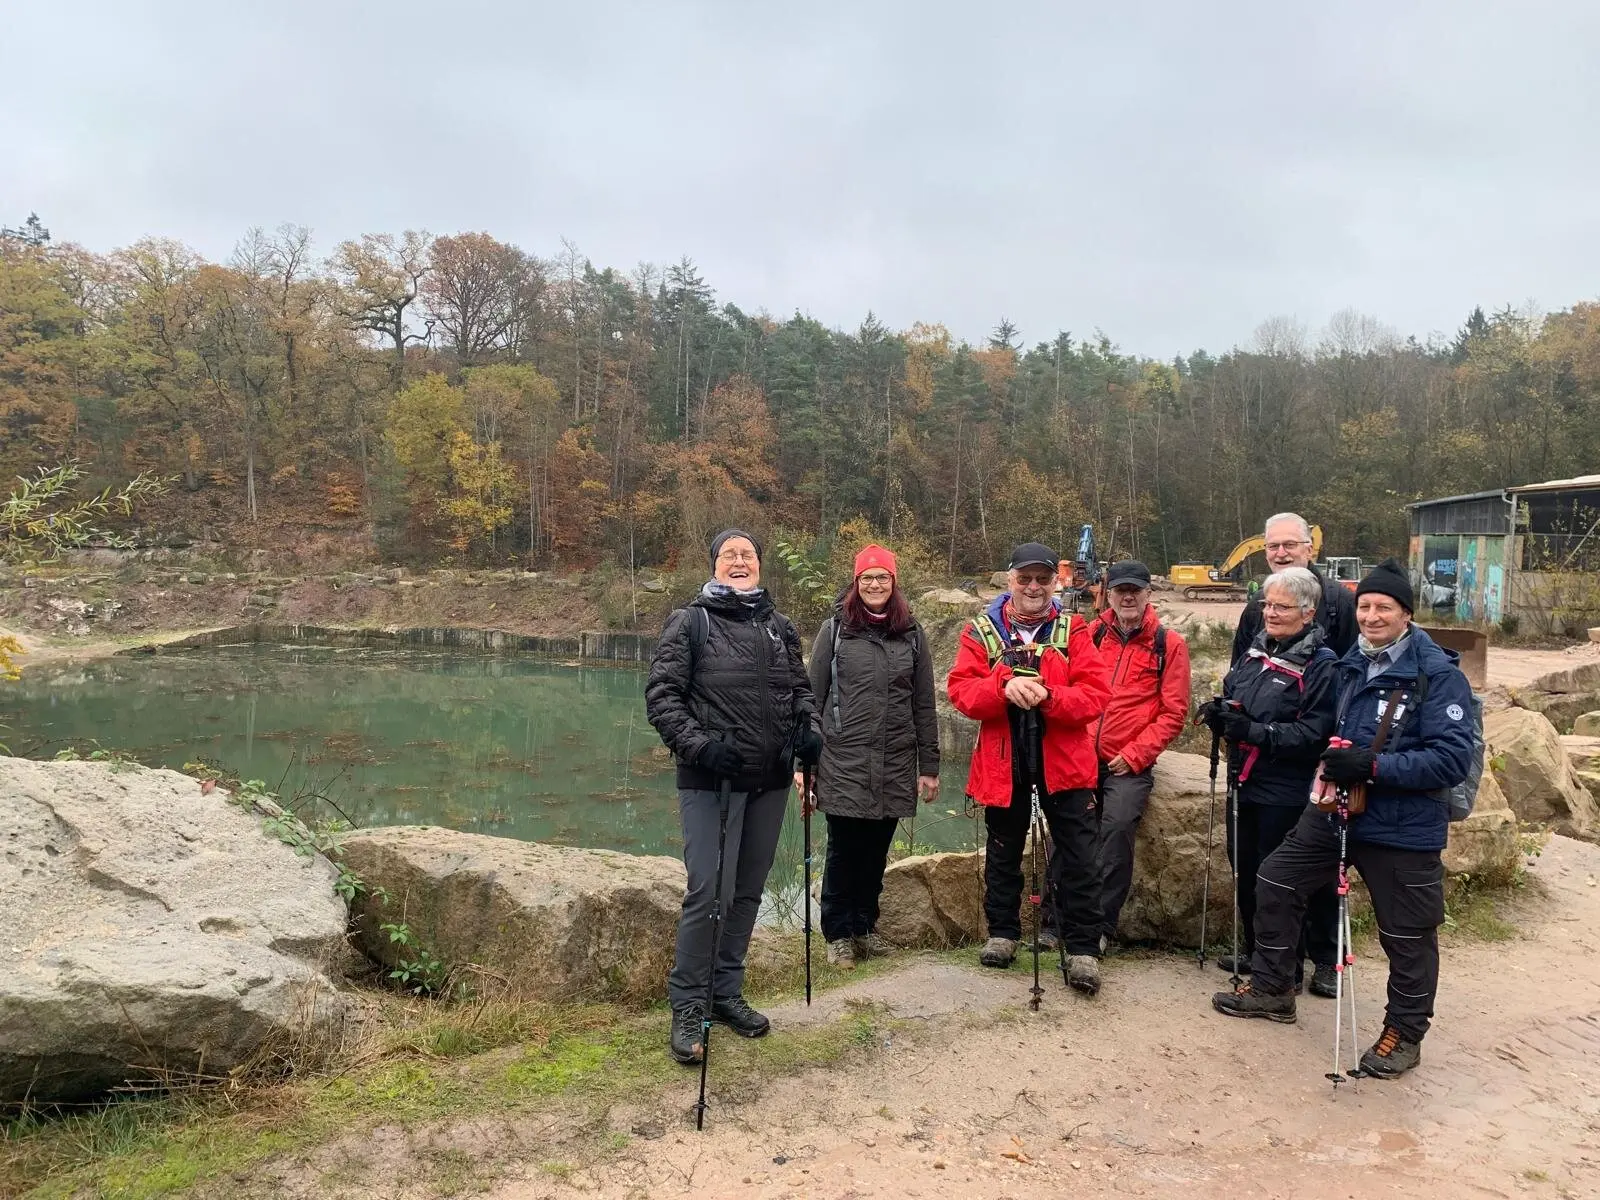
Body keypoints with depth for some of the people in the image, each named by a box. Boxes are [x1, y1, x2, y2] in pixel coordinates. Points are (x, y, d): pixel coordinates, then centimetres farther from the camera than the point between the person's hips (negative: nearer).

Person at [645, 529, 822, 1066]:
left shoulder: (779, 627, 11)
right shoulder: (690, 621, -2)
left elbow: (801, 688, 19)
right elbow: (661, 694, -7)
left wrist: (809, 728, -1)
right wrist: (697, 744, -20)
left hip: (770, 781, 5)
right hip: (710, 781, -5)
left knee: (748, 891, 12)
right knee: (707, 891, -9)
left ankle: (727, 993, 28)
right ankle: (687, 1007, 7)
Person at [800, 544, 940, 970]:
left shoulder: (911, 635, 8)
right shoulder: (835, 630, 2)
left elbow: (924, 706, 10)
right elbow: (813, 698, 2)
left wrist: (929, 766, 8)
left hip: (895, 767, 2)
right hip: (843, 763, -2)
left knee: (876, 851, 10)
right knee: (844, 850, 2)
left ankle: (865, 926, 27)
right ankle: (839, 934, 17)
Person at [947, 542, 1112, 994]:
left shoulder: (1073, 631, -1)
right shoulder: (981, 630, 1)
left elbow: (1096, 693, -10)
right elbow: (960, 688, -9)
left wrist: (1048, 697, -26)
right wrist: (1005, 688, -26)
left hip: (1064, 761, -1)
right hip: (1004, 763, 1)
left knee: (1078, 859, 2)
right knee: (1003, 852, 16)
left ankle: (1082, 949, 13)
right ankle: (1002, 932, 33)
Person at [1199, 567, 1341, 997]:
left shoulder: (1321, 664, -13)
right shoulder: (1255, 651, 9)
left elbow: (1314, 733, -20)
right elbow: (1231, 696, 20)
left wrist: (1255, 731, -28)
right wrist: (1219, 712, -3)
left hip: (1286, 794, -7)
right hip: (1245, 784, 7)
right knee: (1245, 872, 16)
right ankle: (1255, 950, 34)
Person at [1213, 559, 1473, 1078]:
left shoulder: (1438, 674, -15)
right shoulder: (1352, 664, 6)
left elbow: (1453, 758, -22)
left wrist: (1373, 766, -27)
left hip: (1403, 825, -7)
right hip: (1336, 808, 7)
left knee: (1407, 934, 8)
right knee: (1275, 884, 11)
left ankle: (1404, 1034, 30)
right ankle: (1271, 988, 28)